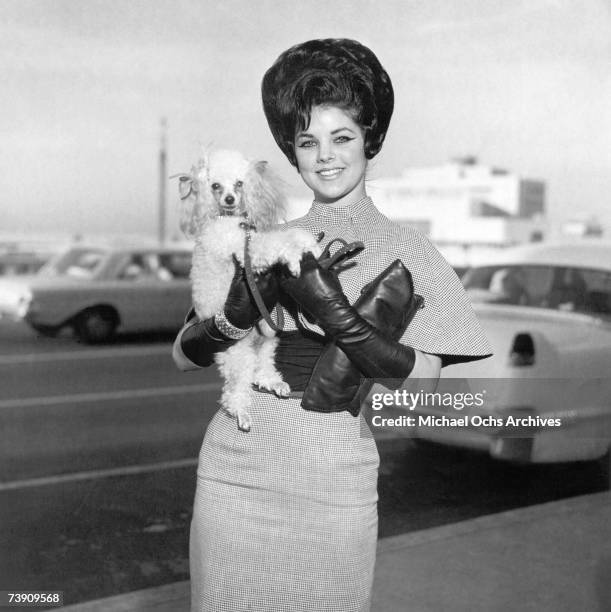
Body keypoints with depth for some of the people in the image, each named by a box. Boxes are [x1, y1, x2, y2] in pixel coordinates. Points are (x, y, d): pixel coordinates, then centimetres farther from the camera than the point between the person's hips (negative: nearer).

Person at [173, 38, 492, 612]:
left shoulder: (406, 250, 0)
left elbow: (423, 381, -11)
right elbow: (183, 353, 2)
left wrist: (336, 313, -23)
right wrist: (234, 318, -18)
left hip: (336, 489, -2)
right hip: (234, 472, 2)